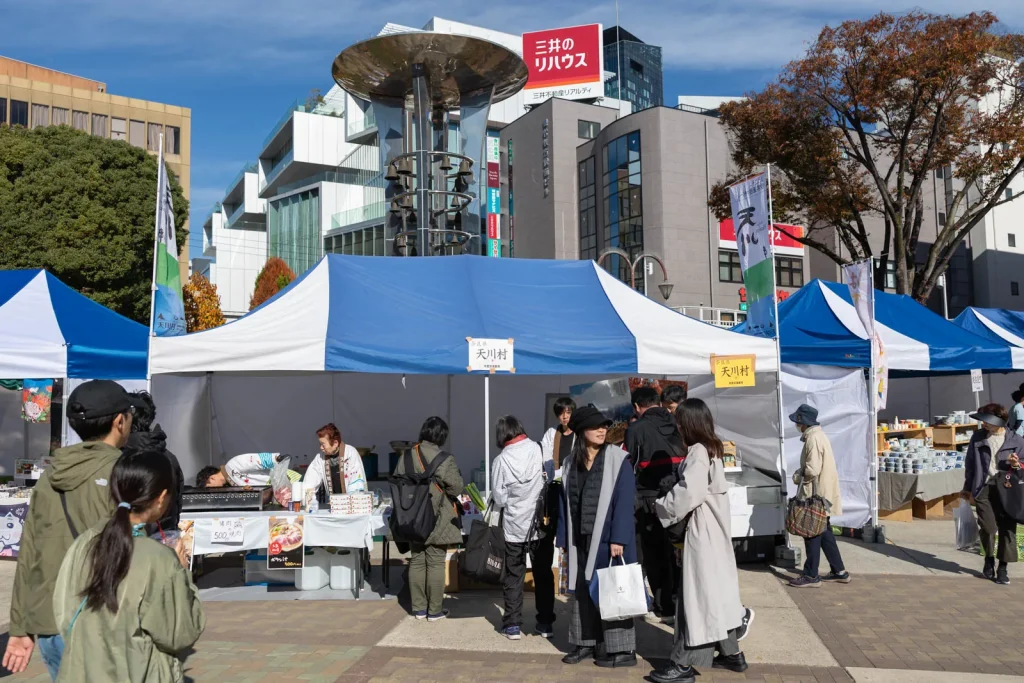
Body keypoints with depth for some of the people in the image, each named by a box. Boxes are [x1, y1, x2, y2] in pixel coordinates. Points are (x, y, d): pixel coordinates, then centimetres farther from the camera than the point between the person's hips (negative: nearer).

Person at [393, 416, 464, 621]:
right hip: (437, 520, -5)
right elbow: (455, 488, -13)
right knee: (435, 563, 4)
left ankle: (419, 607, 21)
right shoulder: (444, 458, -16)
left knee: (417, 561, 13)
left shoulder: (407, 456, 0)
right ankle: (435, 610, 11)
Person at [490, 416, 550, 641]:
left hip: (515, 526, -1)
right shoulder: (538, 449, -8)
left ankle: (513, 625, 14)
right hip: (541, 524, 2)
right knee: (544, 574, 15)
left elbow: (498, 499, -5)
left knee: (513, 576, 12)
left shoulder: (502, 460, -11)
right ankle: (545, 623, 21)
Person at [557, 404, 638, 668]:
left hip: (608, 538, -5)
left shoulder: (618, 460, -7)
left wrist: (618, 538, -18)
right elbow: (565, 502, 11)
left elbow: (624, 502, -12)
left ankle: (623, 649, 7)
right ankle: (585, 643, 23)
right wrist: (563, 538, 8)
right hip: (580, 540, 5)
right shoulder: (570, 463, 8)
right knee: (583, 591, 11)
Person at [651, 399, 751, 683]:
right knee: (716, 589, 15)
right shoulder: (711, 449, 12)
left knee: (698, 592, -5)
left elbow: (688, 494, -24)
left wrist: (662, 507, -9)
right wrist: (669, 504, 6)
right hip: (712, 528, 9)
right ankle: (732, 653, 24)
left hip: (702, 530, -9)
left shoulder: (698, 453, -17)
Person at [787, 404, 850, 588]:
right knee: (824, 533, 16)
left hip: (816, 494, -10)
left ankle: (811, 576, 5)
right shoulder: (818, 435, 13)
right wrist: (800, 472, 7)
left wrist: (797, 477, -7)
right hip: (821, 493, 10)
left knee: (812, 534, -2)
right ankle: (839, 572, 22)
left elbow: (812, 470, -24)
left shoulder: (813, 438, -19)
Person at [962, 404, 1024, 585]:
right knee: (988, 527, -6)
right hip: (984, 488, 0)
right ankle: (989, 559, 21)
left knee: (1007, 529, 1)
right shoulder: (978, 437, 4)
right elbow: (970, 464, 10)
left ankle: (1003, 568, 13)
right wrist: (968, 488, 11)